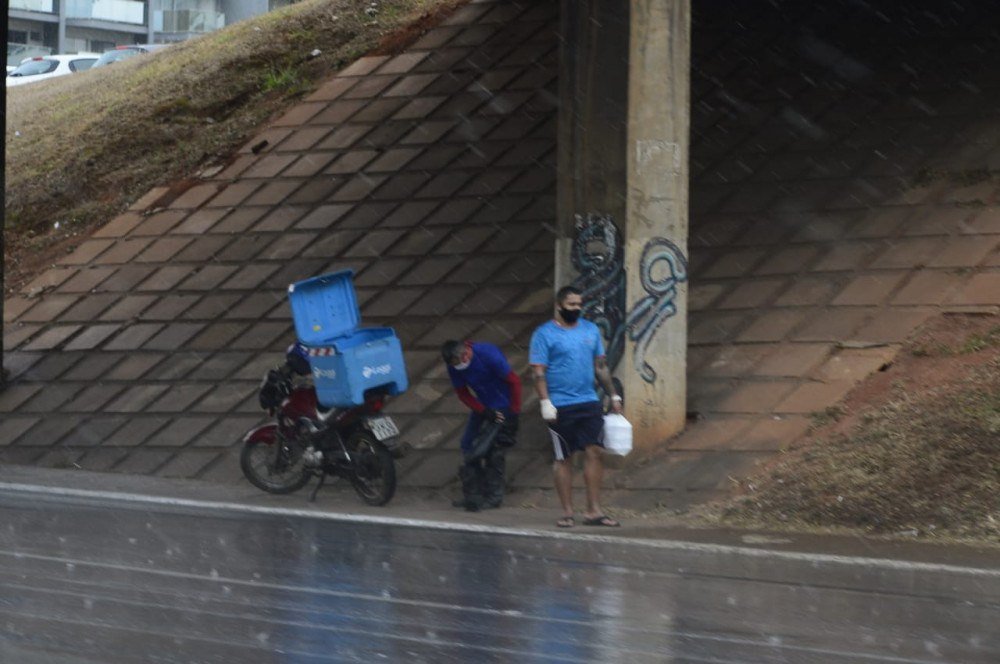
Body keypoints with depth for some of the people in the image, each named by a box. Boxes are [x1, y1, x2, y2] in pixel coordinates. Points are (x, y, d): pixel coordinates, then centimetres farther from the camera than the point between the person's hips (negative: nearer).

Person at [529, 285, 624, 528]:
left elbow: (601, 366, 17)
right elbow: (538, 372, -7)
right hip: (561, 407, -4)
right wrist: (545, 403, -16)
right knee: (563, 458, 3)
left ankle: (594, 510, 1)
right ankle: (567, 512, 9)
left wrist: (613, 395, 13)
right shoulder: (545, 334, -3)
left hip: (590, 402, 4)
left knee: (594, 452, -3)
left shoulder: (591, 330, 12)